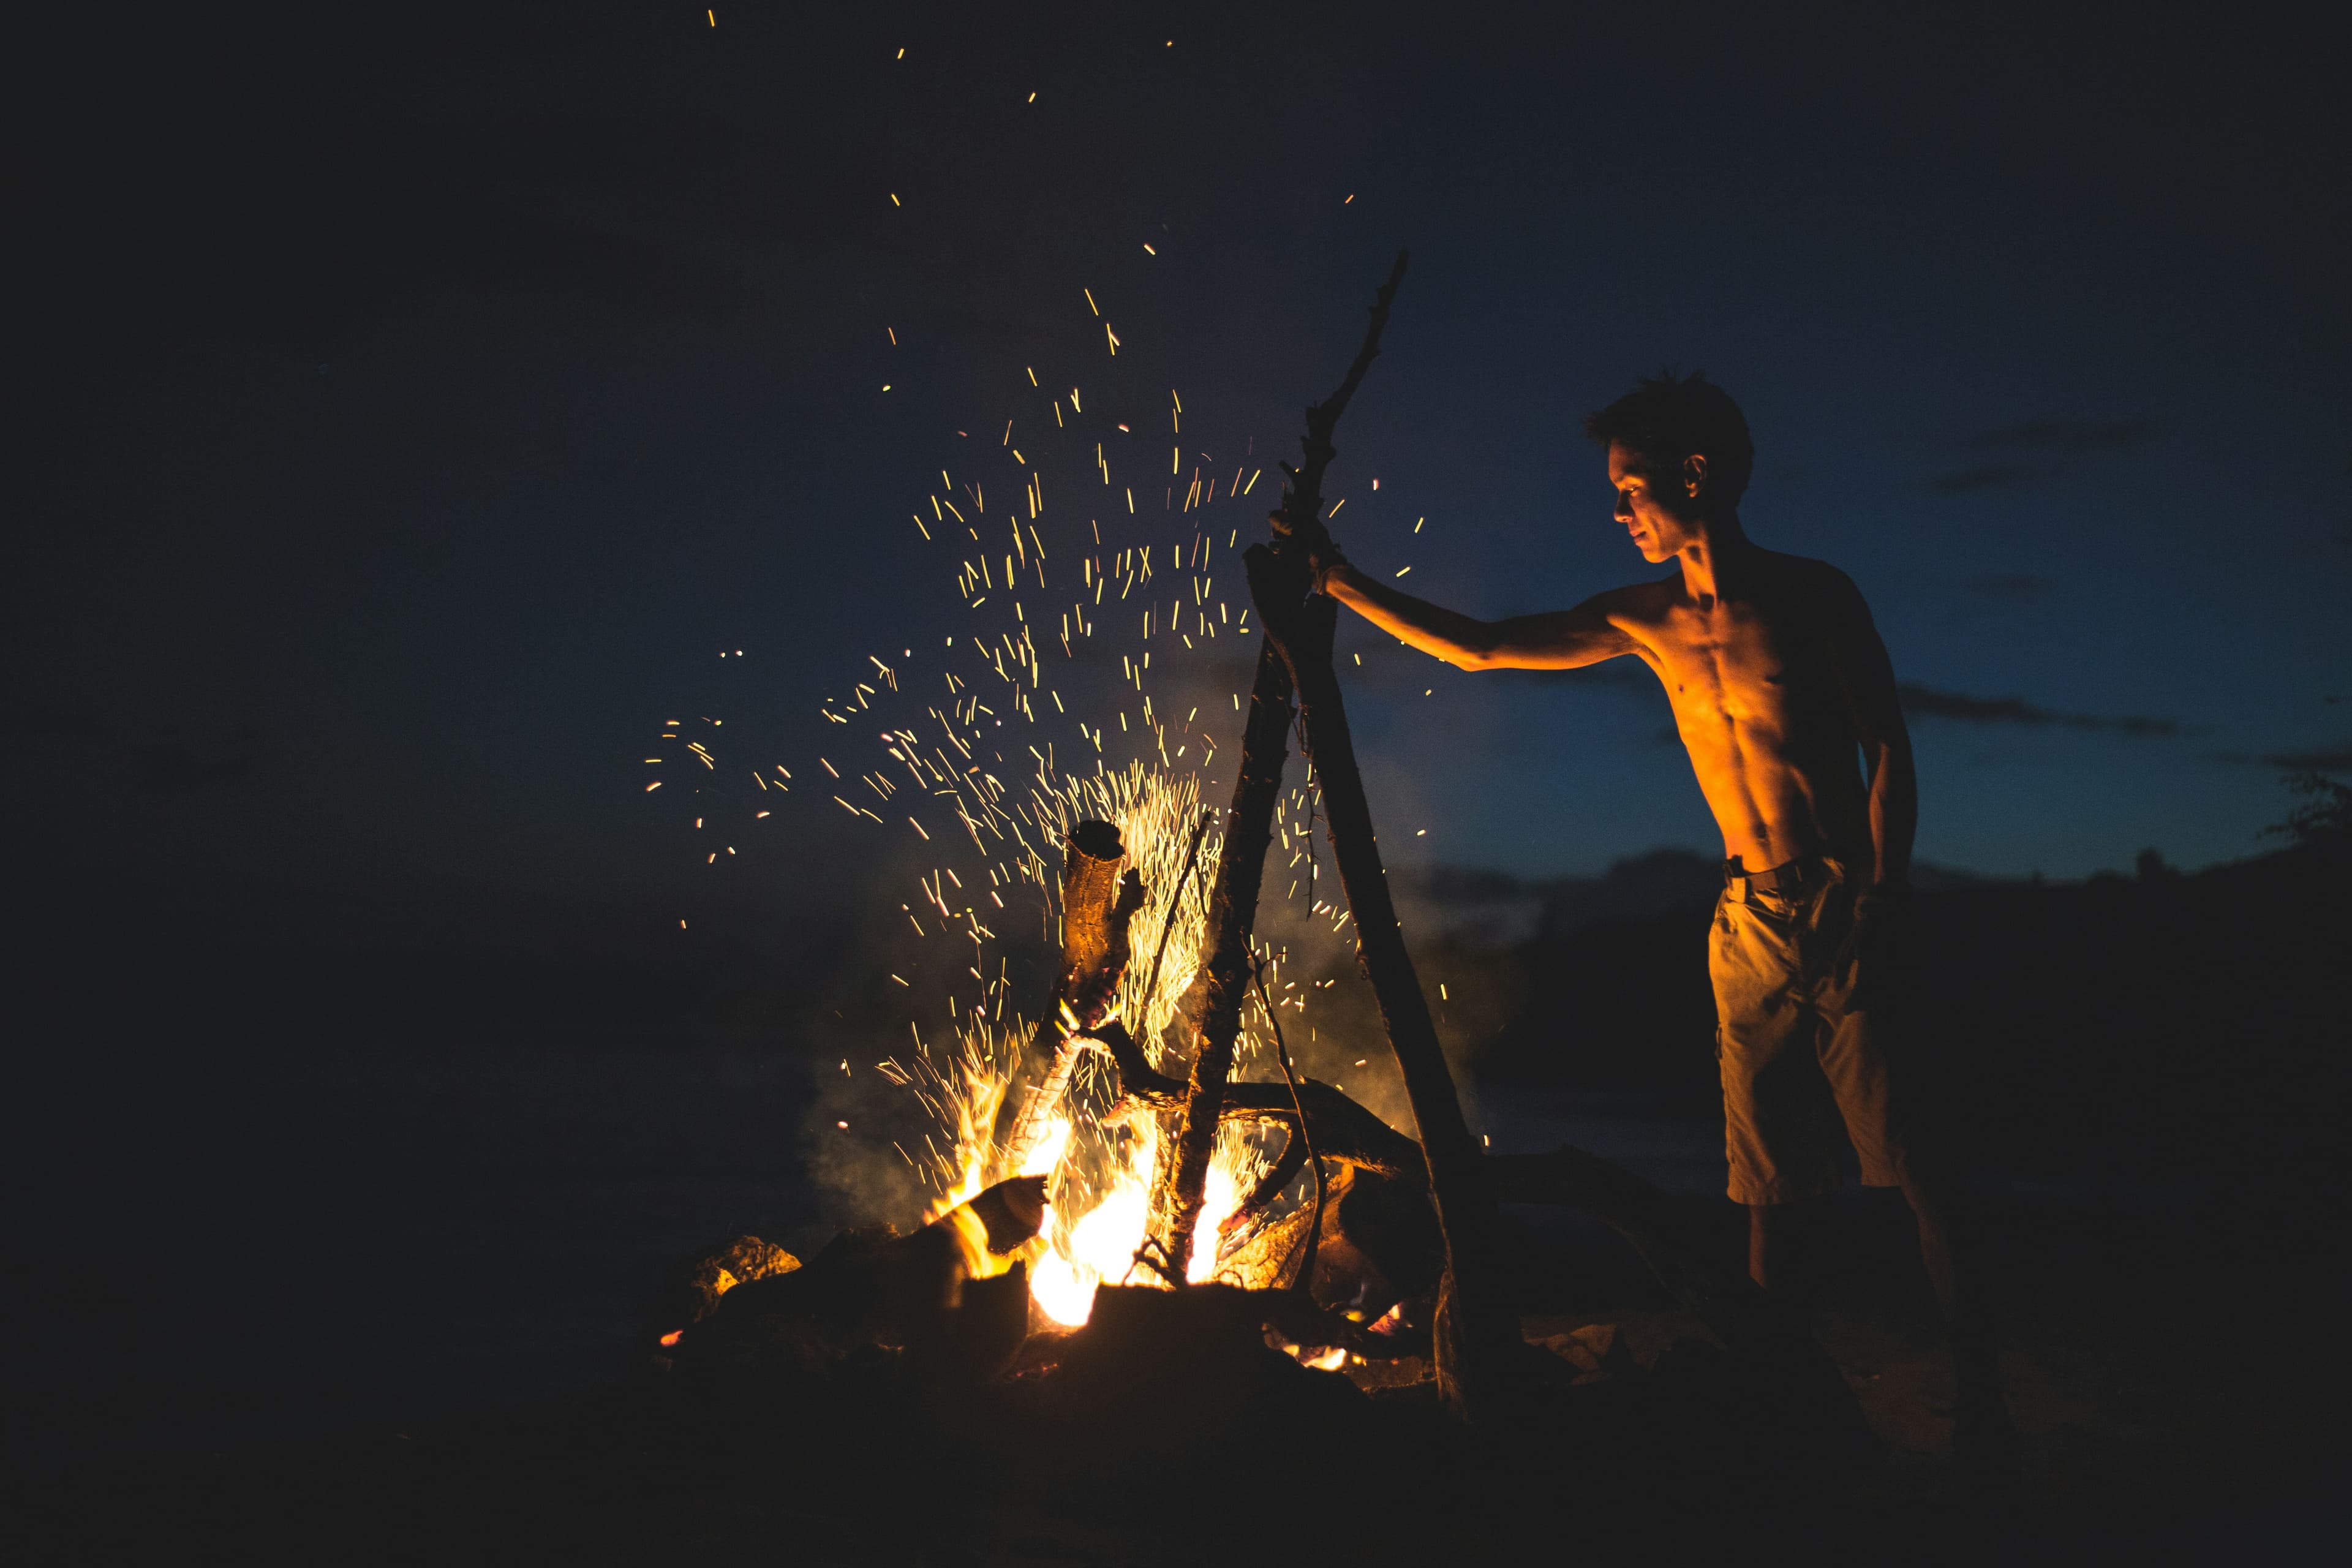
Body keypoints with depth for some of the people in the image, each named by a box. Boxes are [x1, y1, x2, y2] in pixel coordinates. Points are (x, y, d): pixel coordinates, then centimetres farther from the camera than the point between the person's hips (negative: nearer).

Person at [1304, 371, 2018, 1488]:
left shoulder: (1811, 596, -4)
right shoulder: (1648, 623, 9)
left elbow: (1888, 750, -2)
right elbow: (1476, 650, 11)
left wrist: (1884, 900, -12)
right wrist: (1343, 586, 6)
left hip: (1845, 909, -4)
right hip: (1748, 925, 5)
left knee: (1914, 1164, -9)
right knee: (1771, 1182, 5)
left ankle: (1979, 1398, -3)